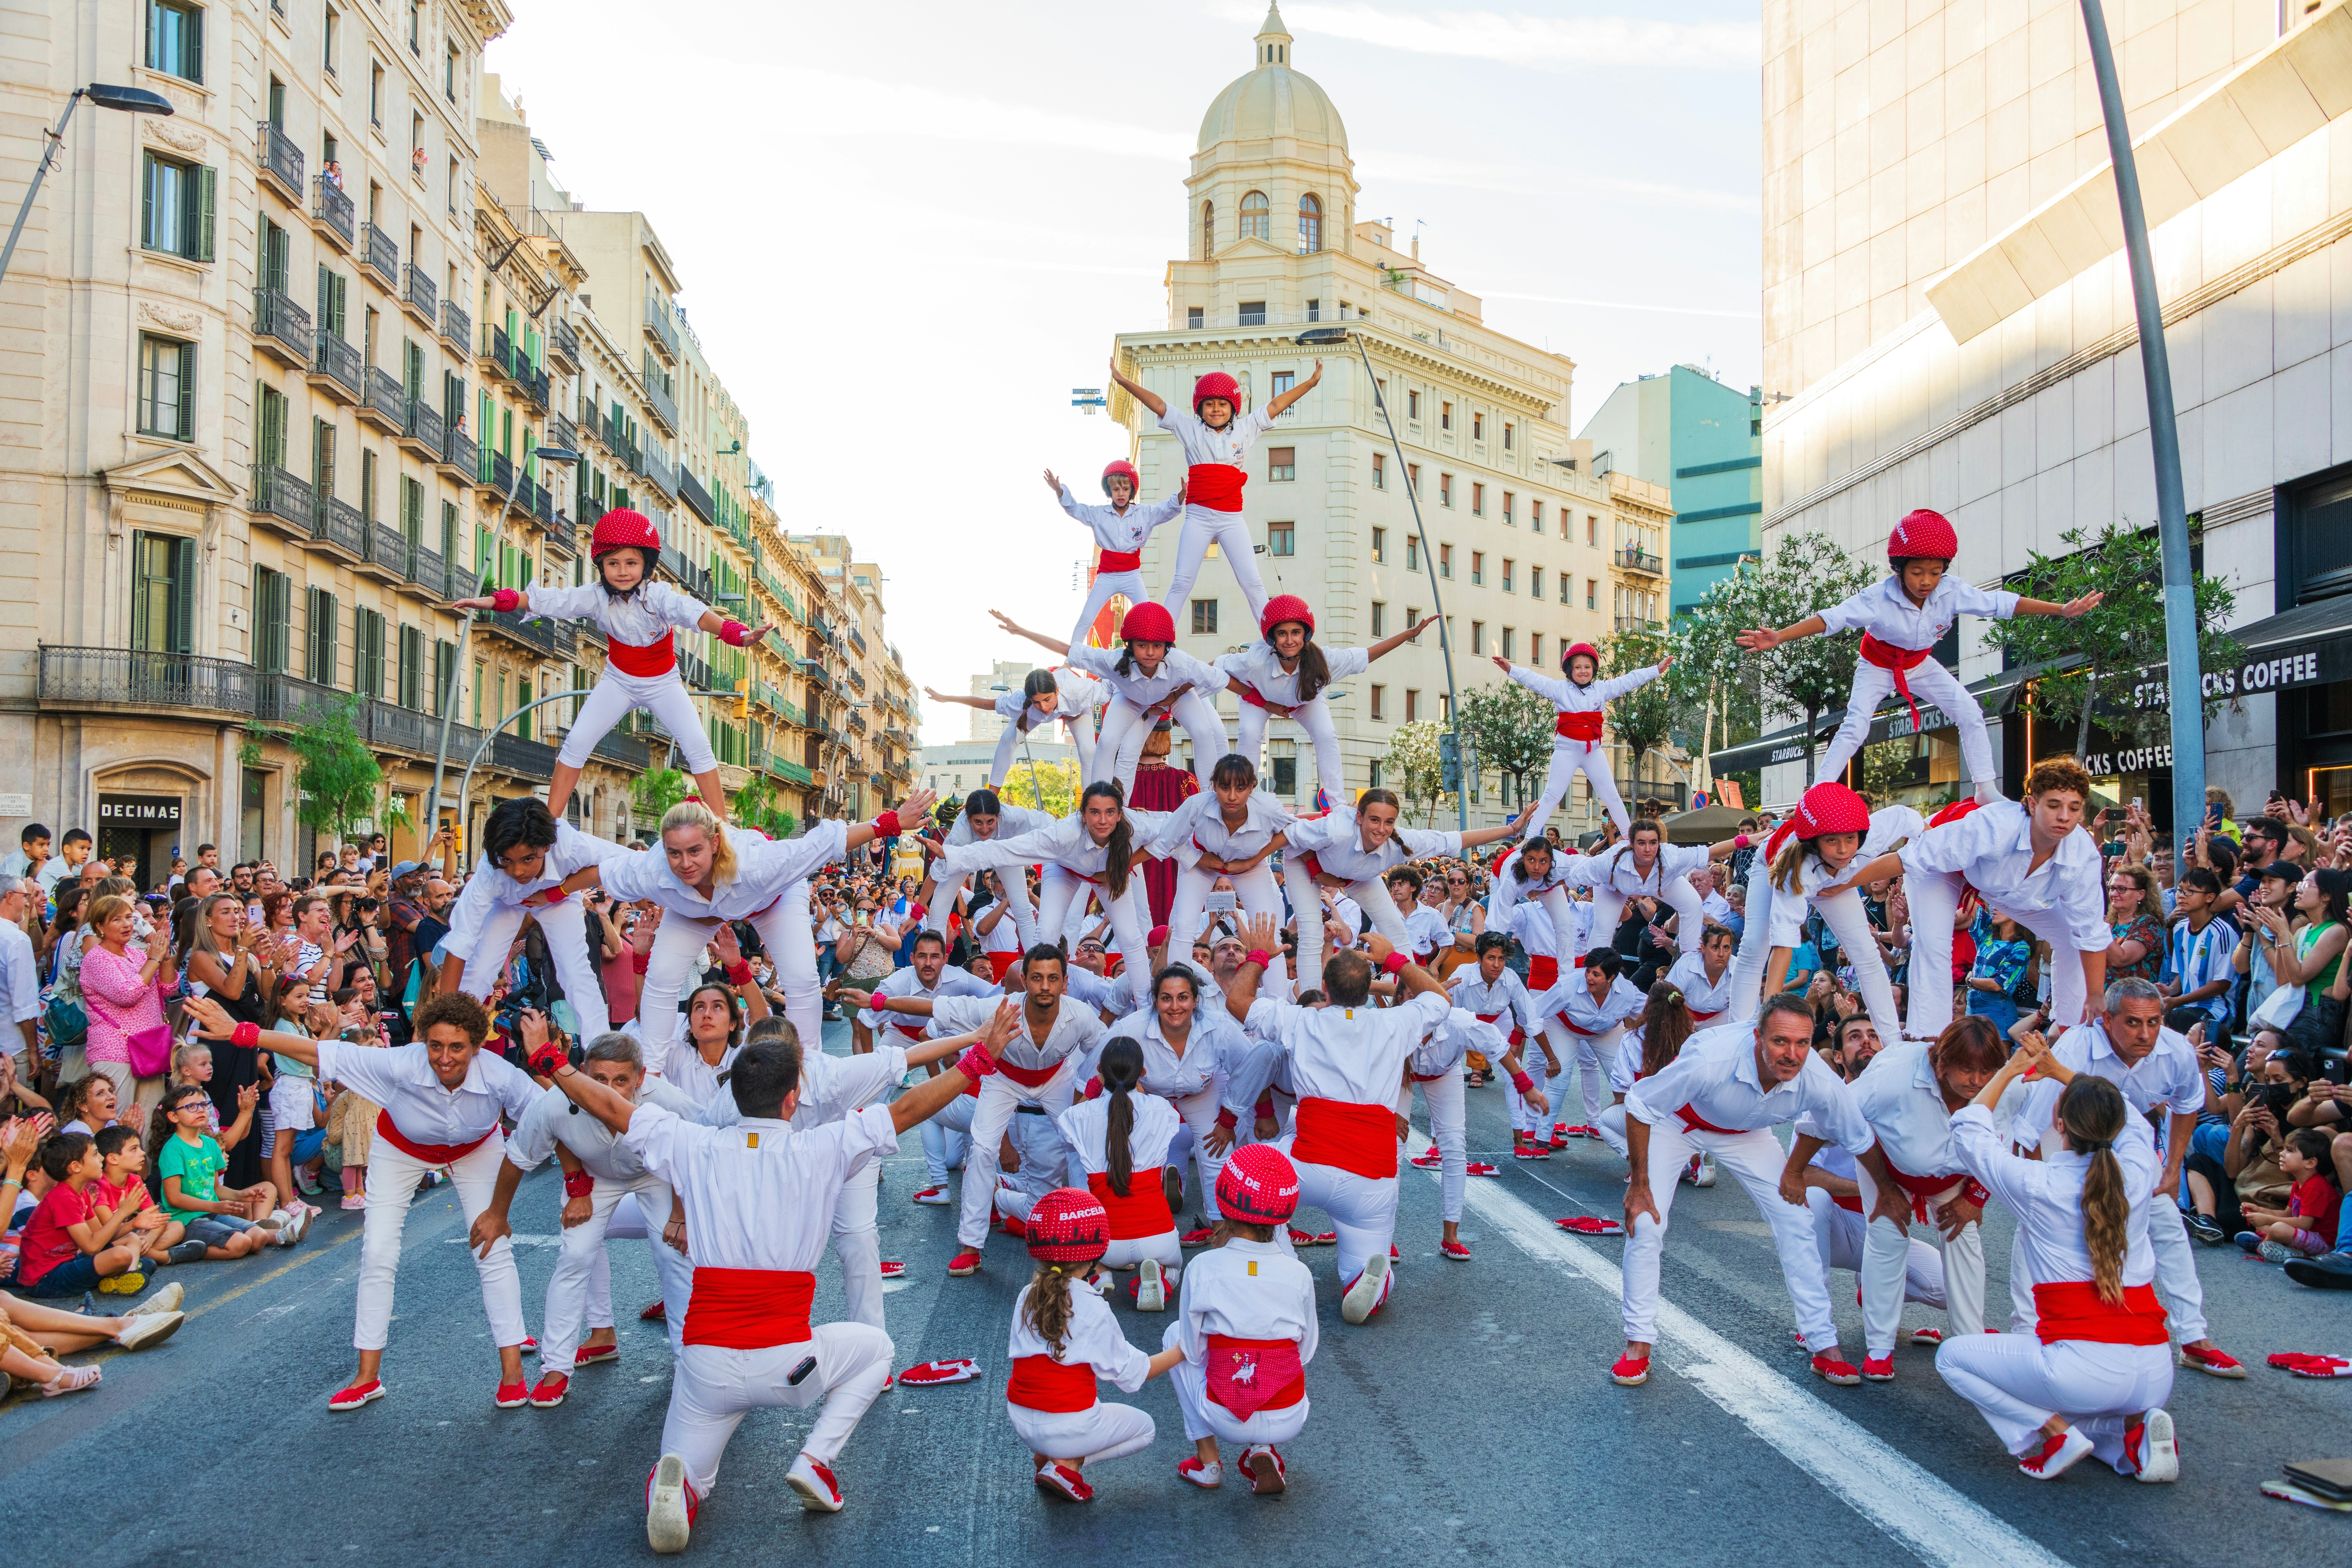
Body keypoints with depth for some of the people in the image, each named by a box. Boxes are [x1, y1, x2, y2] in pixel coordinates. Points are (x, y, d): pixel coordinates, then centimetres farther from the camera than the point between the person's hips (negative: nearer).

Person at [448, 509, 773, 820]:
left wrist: (739, 635, -62)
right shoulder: (596, 597, -18)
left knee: (697, 744, -14)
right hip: (618, 681, 2)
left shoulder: (659, 596, -28)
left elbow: (695, 613, -46)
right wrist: (493, 601, -34)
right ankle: (549, 819, 5)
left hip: (663, 683, -2)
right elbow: (547, 600, -22)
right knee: (578, 740, -7)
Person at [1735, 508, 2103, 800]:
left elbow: (2001, 603, -21)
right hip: (1878, 665, -4)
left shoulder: (1952, 591, -25)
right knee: (1855, 728, -19)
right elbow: (1831, 619, -40)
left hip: (1920, 664, 4)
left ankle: (1987, 790, 5)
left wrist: (2062, 610, -23)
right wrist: (1779, 638, -52)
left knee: (1970, 713, -6)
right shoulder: (1879, 597, -34)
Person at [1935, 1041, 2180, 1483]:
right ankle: (2136, 1432, 6)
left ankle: (2055, 1435, -1)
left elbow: (1968, 1128, 10)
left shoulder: (2037, 1185, -7)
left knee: (1952, 1356, 14)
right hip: (2156, 1378, 6)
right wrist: (2056, 1068, 29)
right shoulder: (2137, 1173, 3)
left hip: (2083, 1369, -6)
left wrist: (2009, 1071, 19)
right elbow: (2127, 1118, 27)